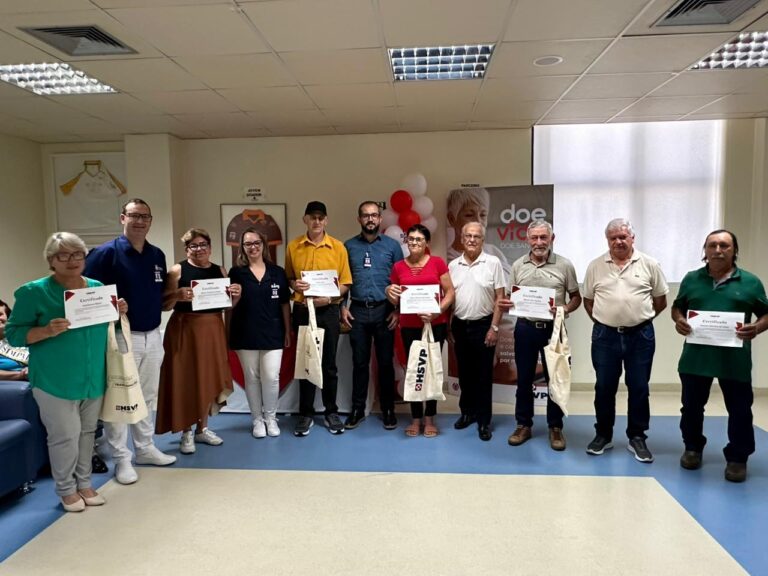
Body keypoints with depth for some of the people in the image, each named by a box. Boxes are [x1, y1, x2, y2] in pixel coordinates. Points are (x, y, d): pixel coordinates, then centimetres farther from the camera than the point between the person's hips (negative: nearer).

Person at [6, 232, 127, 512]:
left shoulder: (97, 288, 6)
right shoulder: (34, 292, -9)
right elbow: (13, 333, -7)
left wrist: (118, 312, -4)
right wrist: (47, 331, -25)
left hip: (93, 379, 5)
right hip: (55, 381, -5)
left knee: (87, 432, 16)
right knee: (65, 436, 2)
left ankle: (84, 483, 32)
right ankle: (67, 490, 23)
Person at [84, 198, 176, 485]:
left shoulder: (157, 255, 8)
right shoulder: (105, 253, -10)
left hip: (153, 336, 6)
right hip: (121, 337, -6)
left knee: (148, 396, 17)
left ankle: (145, 448, 31)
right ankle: (121, 459, 16)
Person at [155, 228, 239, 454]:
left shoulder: (220, 271, 7)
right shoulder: (178, 270, -5)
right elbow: (164, 305, -8)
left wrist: (235, 295, -8)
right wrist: (178, 295, -26)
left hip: (212, 331, 4)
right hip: (185, 330, -4)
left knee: (209, 378, 10)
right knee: (186, 380, 2)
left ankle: (202, 428, 25)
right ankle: (186, 433, 17)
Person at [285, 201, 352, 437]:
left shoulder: (338, 247, 0)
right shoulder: (293, 247, 3)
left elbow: (345, 283, 1)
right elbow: (287, 278, 10)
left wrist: (329, 297, -15)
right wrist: (294, 285, -12)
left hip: (328, 311, -1)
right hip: (302, 311, 1)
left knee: (329, 363, 8)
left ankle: (331, 412, 21)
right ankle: (306, 414, 20)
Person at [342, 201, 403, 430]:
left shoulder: (392, 245, 3)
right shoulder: (349, 246, 6)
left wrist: (398, 310, -4)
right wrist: (342, 307, 0)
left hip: (384, 310, -1)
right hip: (358, 311, 1)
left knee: (386, 362, 6)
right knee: (360, 362, 8)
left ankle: (388, 410, 19)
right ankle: (357, 409, 20)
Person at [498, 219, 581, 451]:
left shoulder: (564, 265, -2)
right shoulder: (518, 265, 5)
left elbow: (576, 297, 2)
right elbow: (510, 299, 11)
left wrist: (566, 309, -18)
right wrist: (506, 304, -12)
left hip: (553, 329, -2)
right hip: (525, 328, 2)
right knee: (524, 379, 10)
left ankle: (555, 427, 21)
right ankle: (524, 425, 23)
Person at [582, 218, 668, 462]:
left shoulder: (649, 265, 1)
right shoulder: (595, 266, 3)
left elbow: (660, 301, 8)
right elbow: (588, 300, 10)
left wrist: (640, 318, 5)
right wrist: (603, 320, 3)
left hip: (641, 336, 0)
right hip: (605, 335, 1)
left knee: (639, 389, 7)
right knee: (604, 388, 8)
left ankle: (637, 438, 22)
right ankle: (603, 435, 23)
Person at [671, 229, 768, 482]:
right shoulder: (691, 279, 7)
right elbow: (677, 307, 14)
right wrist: (678, 320, -8)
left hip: (735, 360, -2)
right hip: (696, 357, 2)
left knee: (739, 411, 6)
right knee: (691, 407, 13)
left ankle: (737, 458, 21)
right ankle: (693, 448, 32)